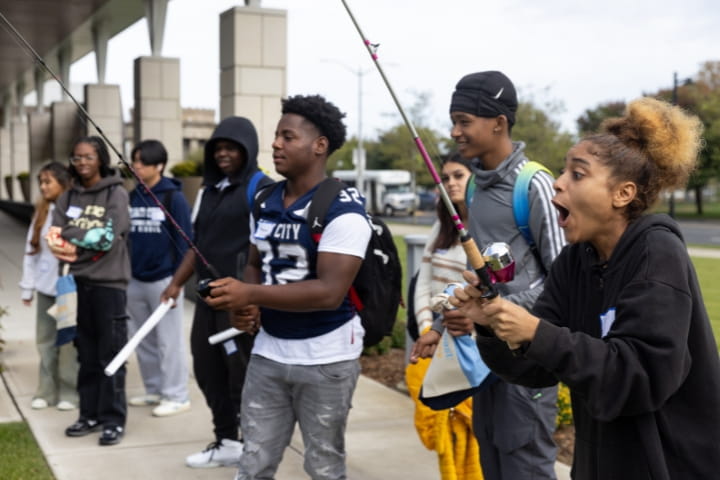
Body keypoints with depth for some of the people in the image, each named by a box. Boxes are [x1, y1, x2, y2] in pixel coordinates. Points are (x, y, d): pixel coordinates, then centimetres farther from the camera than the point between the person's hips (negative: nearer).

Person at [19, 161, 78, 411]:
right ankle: (46, 391, 19)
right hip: (45, 287, 6)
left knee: (68, 342, 1)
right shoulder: (41, 212, 11)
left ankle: (69, 392, 12)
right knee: (45, 341, 10)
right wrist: (27, 287, 11)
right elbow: (30, 251, 13)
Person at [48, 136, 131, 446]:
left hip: (109, 283, -5)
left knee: (111, 356, -1)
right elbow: (54, 236, 1)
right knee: (87, 355, 12)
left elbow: (109, 237, -13)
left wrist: (71, 239, -6)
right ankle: (89, 415, 21)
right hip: (78, 283, 5)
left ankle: (114, 420, 5)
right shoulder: (69, 197, 12)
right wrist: (86, 240, -16)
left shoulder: (116, 194, -3)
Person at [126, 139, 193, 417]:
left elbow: (184, 241, -9)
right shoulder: (132, 197, 9)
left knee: (169, 341, -1)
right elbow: (124, 237, 12)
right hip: (135, 280, 6)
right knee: (142, 341, 12)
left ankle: (176, 396, 8)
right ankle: (154, 390, 24)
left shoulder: (173, 198, -7)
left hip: (163, 280, -6)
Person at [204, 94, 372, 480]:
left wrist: (250, 295, -26)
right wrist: (243, 307, -3)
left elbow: (330, 292, -24)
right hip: (268, 352, 6)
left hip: (325, 359, -6)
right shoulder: (264, 202, 7)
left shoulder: (342, 209, -16)